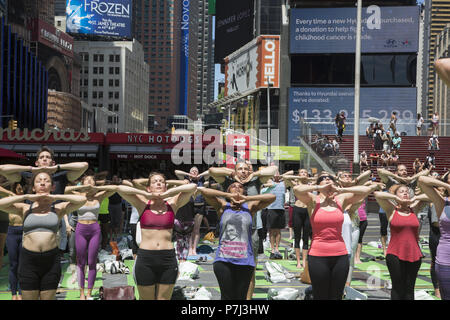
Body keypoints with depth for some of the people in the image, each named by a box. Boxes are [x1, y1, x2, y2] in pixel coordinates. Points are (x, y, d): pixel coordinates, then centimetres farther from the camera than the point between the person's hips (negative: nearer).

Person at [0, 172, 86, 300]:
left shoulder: (58, 208, 8)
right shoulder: (25, 208, 9)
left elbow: (82, 200, -6)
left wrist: (55, 197, -3)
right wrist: (27, 197, -2)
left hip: (51, 260, 0)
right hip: (28, 260, 0)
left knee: (48, 298, 8)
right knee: (29, 297, 4)